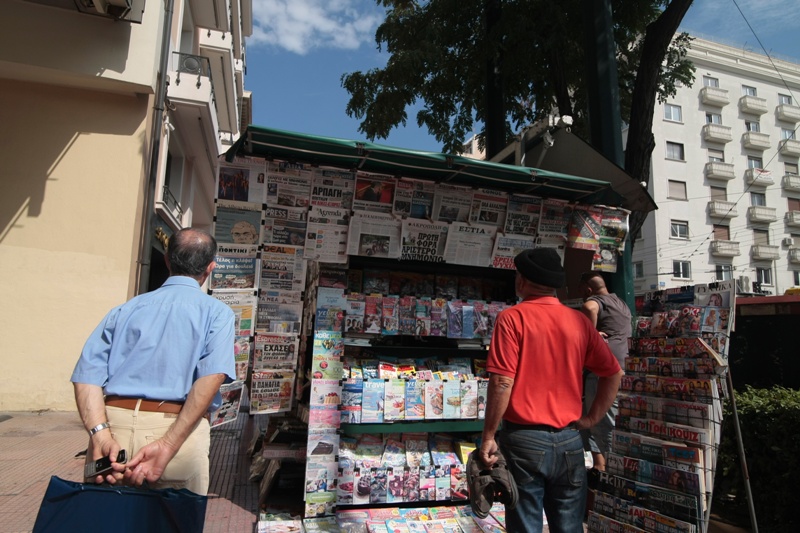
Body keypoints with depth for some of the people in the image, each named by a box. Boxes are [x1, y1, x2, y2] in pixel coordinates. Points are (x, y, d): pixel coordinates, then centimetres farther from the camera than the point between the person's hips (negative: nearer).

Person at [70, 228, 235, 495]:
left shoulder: (126, 309, 14)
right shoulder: (217, 311, 3)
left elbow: (87, 374, 2)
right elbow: (213, 375, -14)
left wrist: (101, 433, -9)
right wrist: (168, 445, -16)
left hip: (114, 422, 4)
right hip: (180, 431, -3)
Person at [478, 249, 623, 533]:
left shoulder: (512, 318, -10)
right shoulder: (580, 321, 3)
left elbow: (502, 382, -16)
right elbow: (614, 373, 8)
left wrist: (488, 437, -8)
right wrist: (592, 417, 12)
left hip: (524, 439, -4)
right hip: (569, 440, 4)